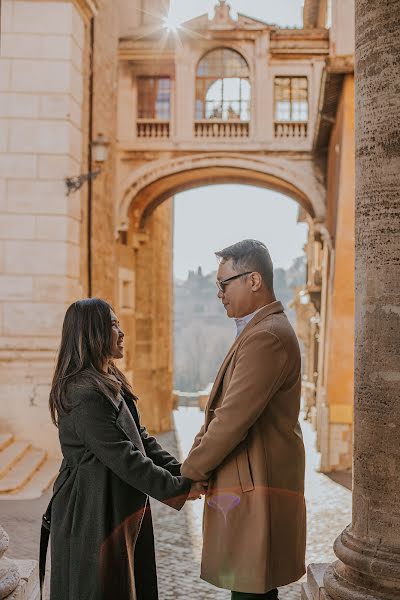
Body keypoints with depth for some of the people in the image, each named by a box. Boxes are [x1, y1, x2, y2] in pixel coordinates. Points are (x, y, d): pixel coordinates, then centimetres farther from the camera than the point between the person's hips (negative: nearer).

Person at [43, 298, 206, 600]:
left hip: (123, 510, 10)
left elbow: (141, 437, 10)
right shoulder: (85, 393, -22)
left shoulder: (110, 383, 11)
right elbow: (122, 457, -23)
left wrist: (180, 470, -1)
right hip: (94, 515, -10)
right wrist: (178, 488, -17)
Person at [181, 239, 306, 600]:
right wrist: (198, 456, 3)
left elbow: (234, 418, -22)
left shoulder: (266, 336, -19)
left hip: (255, 492, -10)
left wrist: (191, 471, -9)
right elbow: (223, 409, 14)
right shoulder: (260, 330, 14)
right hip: (252, 487, 10)